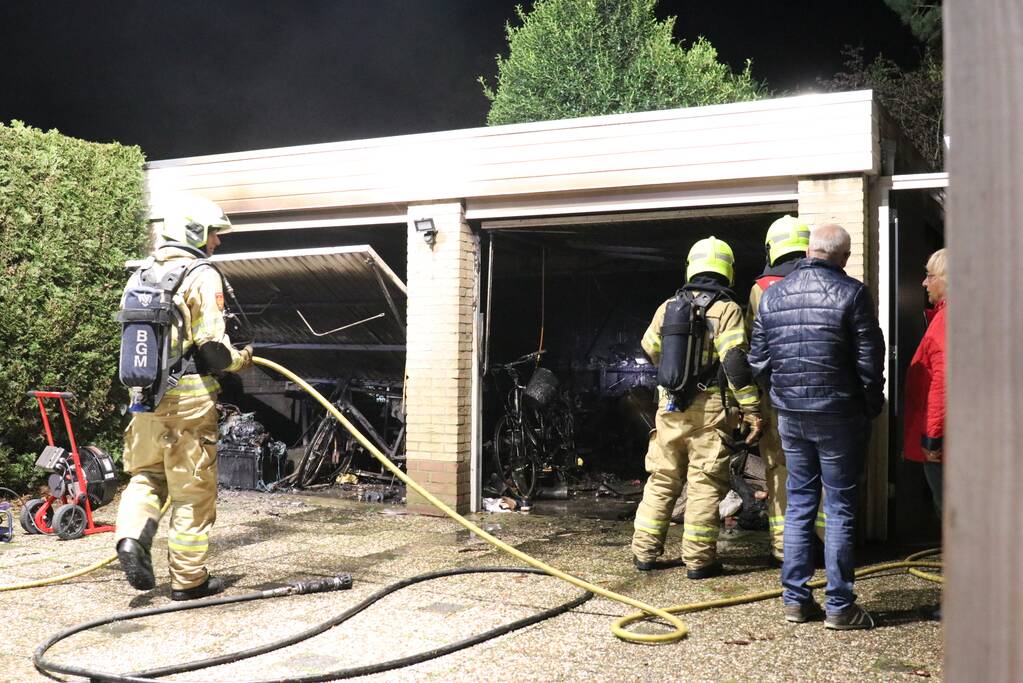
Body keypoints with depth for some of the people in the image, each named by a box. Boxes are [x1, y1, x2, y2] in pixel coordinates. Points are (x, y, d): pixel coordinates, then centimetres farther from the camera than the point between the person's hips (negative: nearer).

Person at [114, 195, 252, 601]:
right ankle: (188, 579, 11)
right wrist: (240, 360, 3)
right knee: (193, 488, 3)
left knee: (146, 472, 21)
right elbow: (211, 343, -15)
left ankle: (131, 536, -4)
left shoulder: (145, 275, 14)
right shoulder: (202, 275, -9)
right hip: (189, 393, -6)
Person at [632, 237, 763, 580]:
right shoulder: (726, 309, -7)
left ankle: (645, 552, 18)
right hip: (709, 410, -4)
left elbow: (650, 349, 20)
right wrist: (751, 410, -14)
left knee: (661, 480, 13)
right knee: (705, 484, 2)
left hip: (669, 406, 5)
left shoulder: (668, 307, 8)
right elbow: (735, 362, -16)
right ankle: (698, 560, 4)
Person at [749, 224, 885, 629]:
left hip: (789, 415, 4)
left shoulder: (772, 294, 5)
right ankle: (839, 606, 7)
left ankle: (795, 599, 17)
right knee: (839, 509, 3)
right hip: (838, 414, -4)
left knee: (798, 505, 13)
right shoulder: (851, 293, -9)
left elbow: (758, 360, 7)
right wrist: (872, 406, 5)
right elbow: (870, 361, -8)